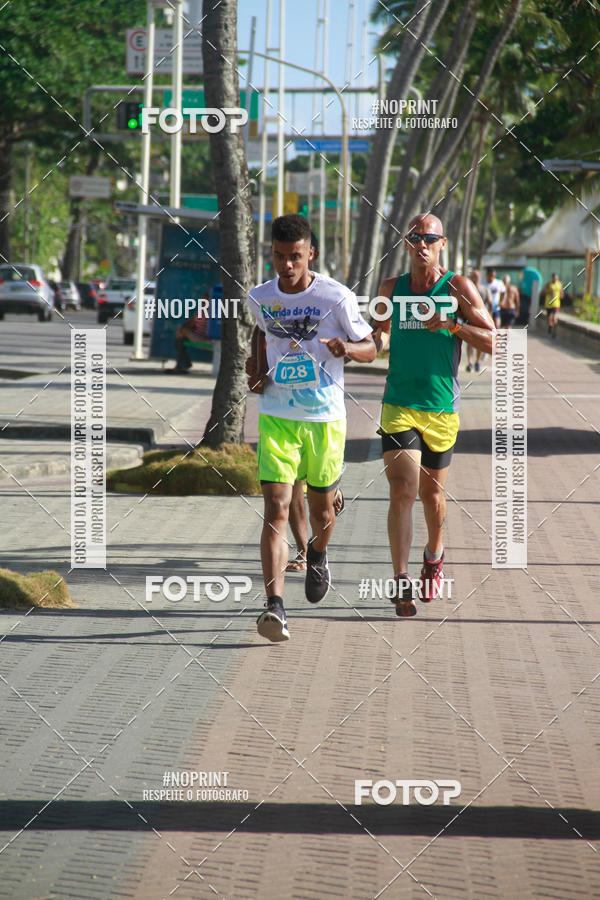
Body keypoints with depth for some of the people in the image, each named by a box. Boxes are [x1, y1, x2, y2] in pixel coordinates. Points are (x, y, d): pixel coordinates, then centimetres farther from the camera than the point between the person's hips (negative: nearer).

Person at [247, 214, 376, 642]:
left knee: (321, 507, 15)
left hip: (325, 418, -1)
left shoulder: (337, 297, -10)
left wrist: (347, 347, -24)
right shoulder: (260, 298, 1)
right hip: (276, 417, 1)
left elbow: (370, 347, -2)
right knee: (276, 510, -12)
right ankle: (275, 606, -20)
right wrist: (260, 371, 7)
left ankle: (318, 556, 50)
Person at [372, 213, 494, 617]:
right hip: (399, 405, 1)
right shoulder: (391, 288, 7)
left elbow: (492, 342, -5)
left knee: (432, 494, 13)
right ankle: (401, 582, -16)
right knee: (402, 491, -14)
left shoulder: (458, 287, -2)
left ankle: (435, 555, 42)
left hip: (442, 407, 0)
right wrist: (373, 342, 1)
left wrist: (450, 325, -18)